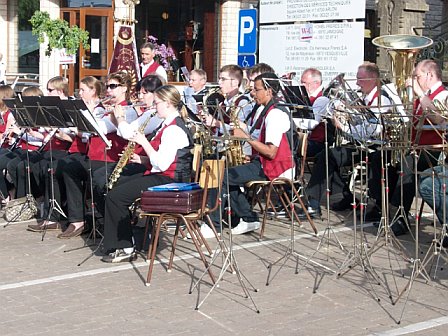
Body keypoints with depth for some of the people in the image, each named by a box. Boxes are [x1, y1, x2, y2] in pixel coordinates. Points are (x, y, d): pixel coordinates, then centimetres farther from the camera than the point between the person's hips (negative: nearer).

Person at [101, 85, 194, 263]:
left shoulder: (174, 129, -18)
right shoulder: (168, 125, 15)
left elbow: (162, 163, -26)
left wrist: (144, 142, -16)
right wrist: (141, 159, 6)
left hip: (167, 180, -11)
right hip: (160, 176, 11)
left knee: (115, 196, -13)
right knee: (116, 187, 14)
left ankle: (126, 248, -5)